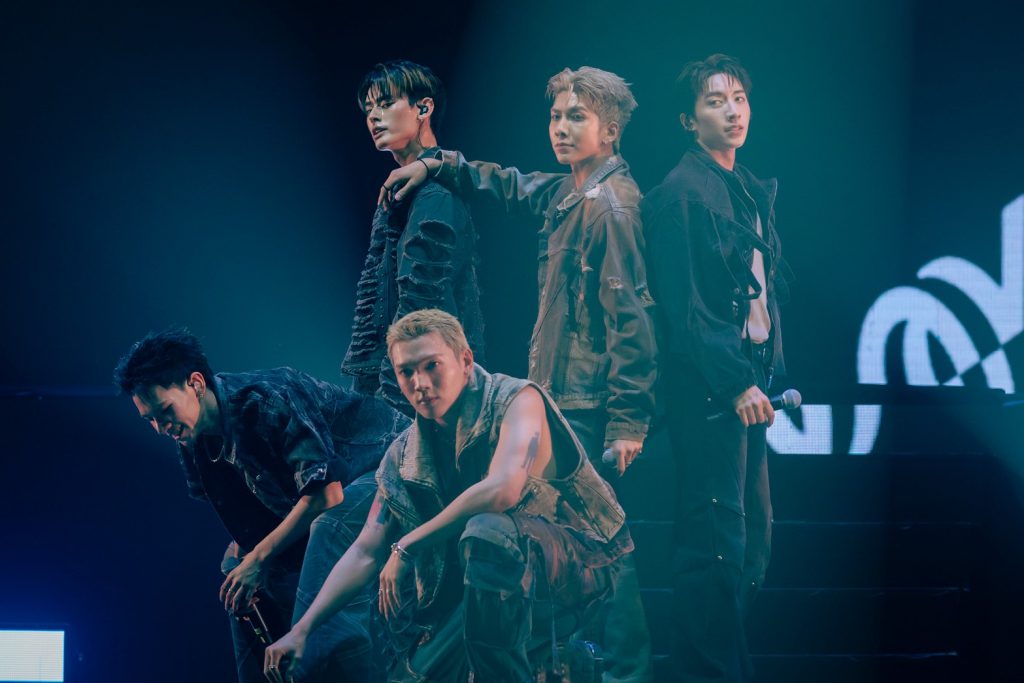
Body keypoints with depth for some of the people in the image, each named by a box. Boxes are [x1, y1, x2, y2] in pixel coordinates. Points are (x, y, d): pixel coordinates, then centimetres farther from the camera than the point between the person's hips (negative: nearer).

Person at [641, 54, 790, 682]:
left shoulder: (752, 190, 16)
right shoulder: (682, 194, -11)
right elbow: (684, 307, -15)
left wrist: (769, 374, 12)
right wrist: (736, 384, -18)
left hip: (748, 385, 9)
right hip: (708, 388, -9)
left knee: (754, 535, 11)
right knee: (718, 540, -8)